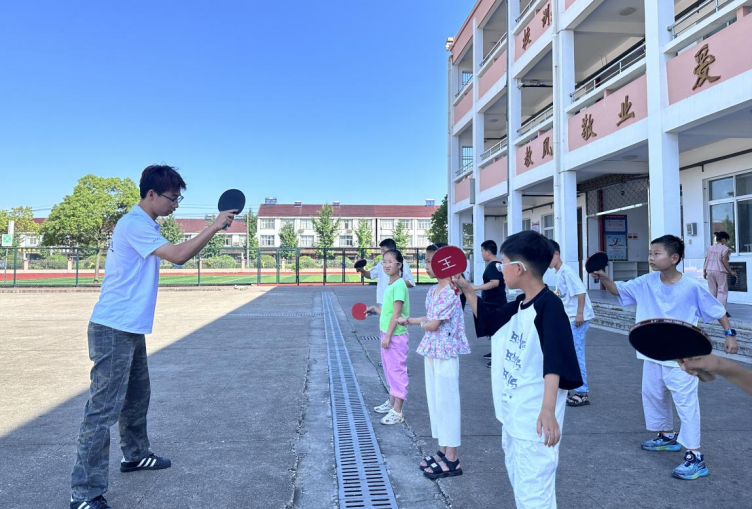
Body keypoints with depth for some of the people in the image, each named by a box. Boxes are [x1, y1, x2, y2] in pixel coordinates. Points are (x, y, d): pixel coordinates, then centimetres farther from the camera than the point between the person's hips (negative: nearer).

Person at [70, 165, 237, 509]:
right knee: (103, 409, -7)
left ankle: (134, 455, 40)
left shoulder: (144, 224, 14)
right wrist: (215, 226, -19)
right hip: (114, 329, -10)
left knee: (137, 396, 22)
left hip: (130, 329, 10)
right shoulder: (135, 224, -17)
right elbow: (179, 256, -24)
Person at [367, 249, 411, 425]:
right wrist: (375, 309, 12)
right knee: (389, 369, 18)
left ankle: (397, 412, 2)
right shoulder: (390, 285, 11)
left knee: (397, 370, -4)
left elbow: (396, 313, -20)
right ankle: (391, 402, 32)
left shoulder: (399, 285, -16)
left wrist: (388, 335, -20)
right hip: (387, 334, 9)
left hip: (396, 335, -9)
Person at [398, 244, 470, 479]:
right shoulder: (432, 291, 9)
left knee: (447, 403, 0)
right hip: (431, 352, 9)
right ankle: (443, 451, 28)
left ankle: (452, 460, 12)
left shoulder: (451, 292, -19)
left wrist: (422, 324, 1)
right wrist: (408, 320, 21)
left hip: (446, 354, -9)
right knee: (435, 401, 15)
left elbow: (433, 324, -19)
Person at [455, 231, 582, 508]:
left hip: (536, 422, -10)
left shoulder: (549, 305, -21)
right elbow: (488, 317, 25)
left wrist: (548, 410, -39)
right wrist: (467, 290, 16)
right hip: (512, 416, 10)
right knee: (518, 482, 27)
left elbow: (554, 363, -30)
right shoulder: (518, 306, 6)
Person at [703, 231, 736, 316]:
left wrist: (704, 271, 13)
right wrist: (731, 271, -9)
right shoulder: (725, 248, -5)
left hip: (709, 271, 6)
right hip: (720, 271, -6)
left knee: (712, 291, 12)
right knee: (722, 291, 0)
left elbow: (706, 260, 10)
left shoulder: (710, 248, 13)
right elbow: (724, 261, -14)